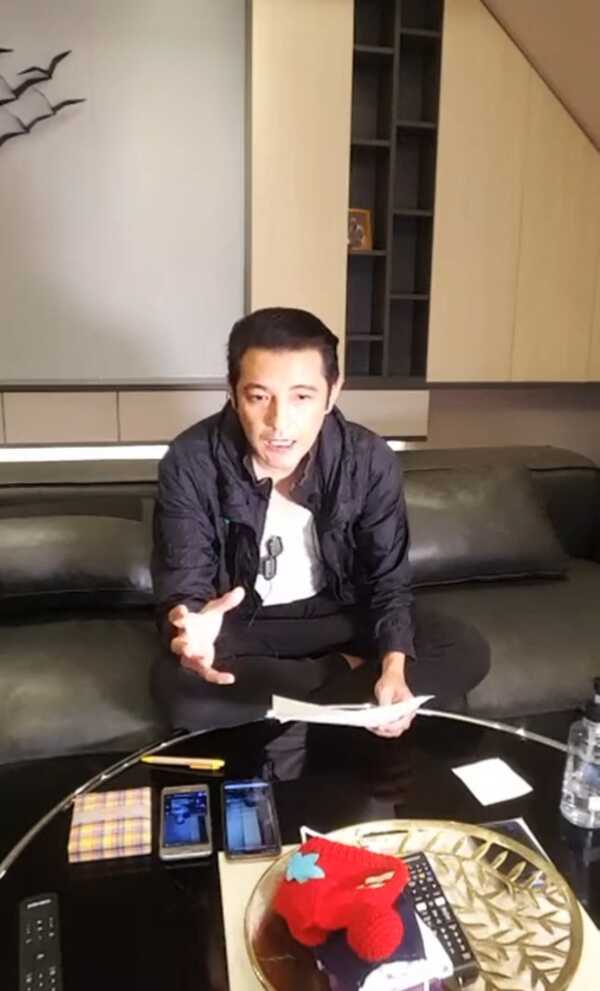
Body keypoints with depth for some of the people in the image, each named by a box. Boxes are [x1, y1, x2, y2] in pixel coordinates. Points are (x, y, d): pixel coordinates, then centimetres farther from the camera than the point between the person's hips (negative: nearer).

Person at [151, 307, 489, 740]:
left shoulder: (370, 461, -18)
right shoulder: (190, 463, -22)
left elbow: (389, 580, -11)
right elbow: (182, 585, -20)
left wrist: (394, 667, -30)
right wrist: (187, 625, -46)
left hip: (341, 613, 2)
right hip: (239, 622, -1)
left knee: (467, 651, -15)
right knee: (178, 685, -32)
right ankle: (342, 674, -12)